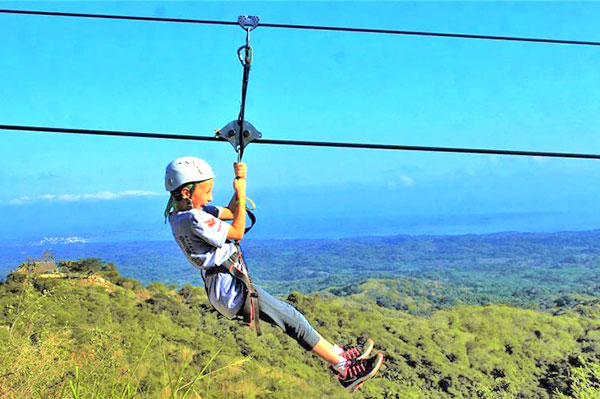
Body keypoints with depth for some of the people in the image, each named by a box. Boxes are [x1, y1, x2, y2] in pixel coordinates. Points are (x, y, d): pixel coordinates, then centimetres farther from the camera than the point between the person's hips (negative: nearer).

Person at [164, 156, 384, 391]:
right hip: (230, 287, -10)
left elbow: (229, 213, 16)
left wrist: (239, 180, 4)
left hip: (223, 288, 10)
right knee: (293, 319, -3)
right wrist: (241, 194, -8)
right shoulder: (194, 219, -22)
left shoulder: (180, 215, 10)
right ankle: (343, 367, 7)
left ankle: (339, 354, 17)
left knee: (290, 315, 12)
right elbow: (237, 232, -15)